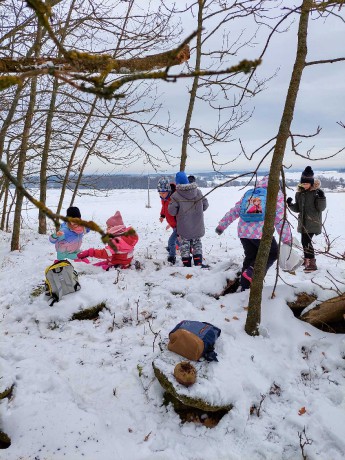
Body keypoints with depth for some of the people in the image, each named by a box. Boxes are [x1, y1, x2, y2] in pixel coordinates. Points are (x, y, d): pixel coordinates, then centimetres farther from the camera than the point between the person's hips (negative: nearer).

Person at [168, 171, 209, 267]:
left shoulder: (176, 196, -16)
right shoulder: (198, 192, -3)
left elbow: (172, 211, -14)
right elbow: (205, 205, 5)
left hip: (184, 228, -3)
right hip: (197, 227, 3)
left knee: (184, 246, 11)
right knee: (197, 244, 19)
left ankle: (187, 265, 14)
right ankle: (198, 263, 16)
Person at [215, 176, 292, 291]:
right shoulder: (277, 195, 5)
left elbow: (235, 211, 18)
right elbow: (280, 220, -2)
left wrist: (222, 225, 23)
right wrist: (287, 239, 3)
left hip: (243, 232, 5)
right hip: (261, 233, -5)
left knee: (250, 257, 20)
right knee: (272, 253, 16)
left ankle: (244, 287, 22)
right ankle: (252, 272, -5)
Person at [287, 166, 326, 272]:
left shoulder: (317, 192, -8)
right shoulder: (299, 193, 7)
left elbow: (321, 208, -9)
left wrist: (321, 198, -25)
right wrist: (290, 205, -4)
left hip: (313, 222, -6)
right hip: (303, 222, 7)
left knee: (306, 241, -16)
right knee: (305, 241, 16)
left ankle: (311, 263, -10)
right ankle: (308, 259, 35)